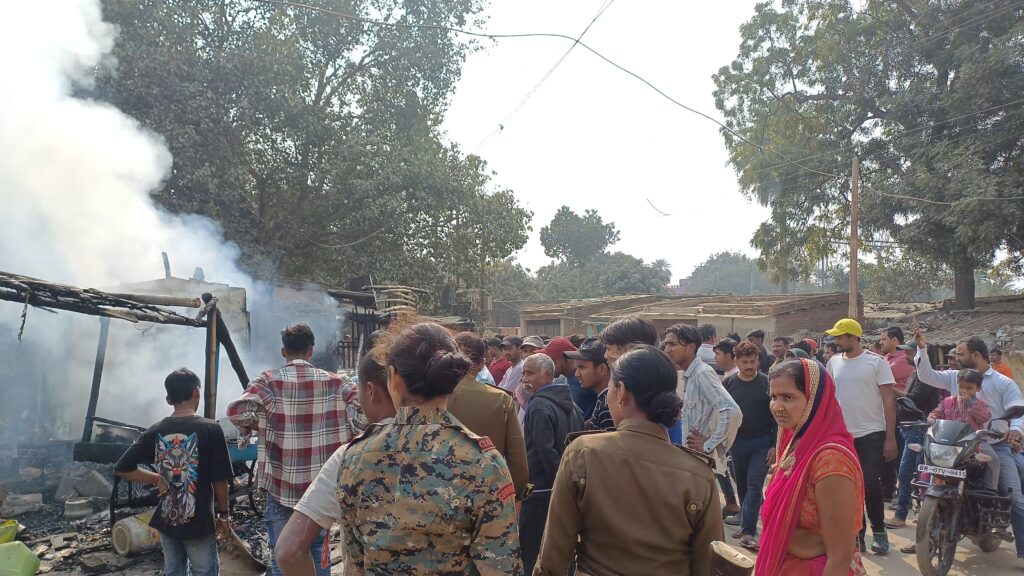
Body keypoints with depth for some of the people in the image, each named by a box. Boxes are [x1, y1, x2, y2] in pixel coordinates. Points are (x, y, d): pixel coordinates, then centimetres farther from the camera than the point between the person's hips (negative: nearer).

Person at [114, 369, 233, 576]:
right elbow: (220, 479, -12)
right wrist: (224, 514, 1)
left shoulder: (155, 431, -2)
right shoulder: (210, 429, -15)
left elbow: (121, 468, 3)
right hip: (198, 523, -4)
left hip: (166, 521, 5)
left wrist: (157, 479, 6)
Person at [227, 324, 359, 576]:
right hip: (321, 483, 2)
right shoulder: (331, 381, 0)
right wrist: (340, 428, 2)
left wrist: (256, 426, 0)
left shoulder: (269, 381, -6)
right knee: (318, 550, 18)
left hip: (281, 484, -2)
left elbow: (237, 410, -20)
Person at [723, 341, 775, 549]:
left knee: (754, 485, -6)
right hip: (737, 442, 3)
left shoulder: (767, 383, -6)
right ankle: (746, 517, 31)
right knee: (742, 484, 14)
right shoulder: (728, 383, 0)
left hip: (762, 443, -3)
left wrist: (774, 445, -9)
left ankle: (748, 531, -6)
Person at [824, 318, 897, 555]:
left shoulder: (876, 362, -6)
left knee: (871, 485, -5)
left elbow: (889, 400, -6)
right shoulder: (834, 362, 6)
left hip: (871, 435, -4)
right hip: (842, 435, 4)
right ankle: (857, 534, 18)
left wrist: (891, 437, -10)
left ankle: (879, 531, 13)